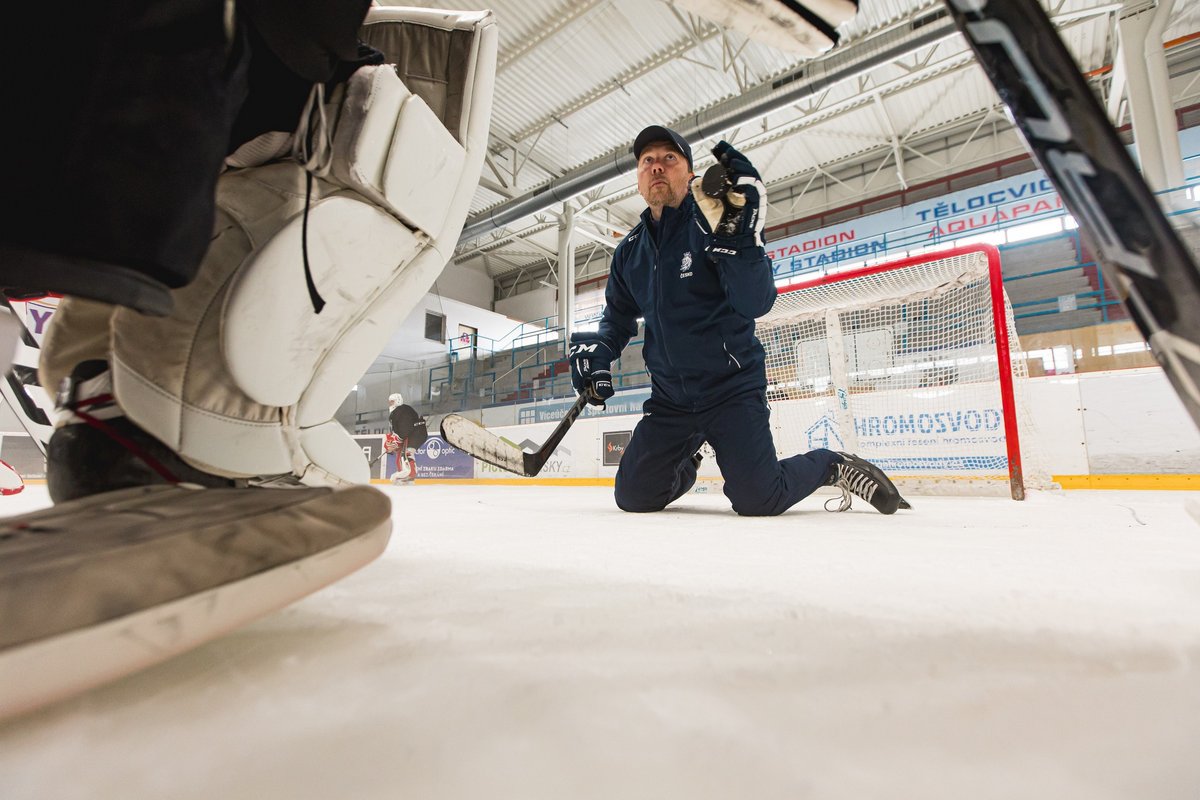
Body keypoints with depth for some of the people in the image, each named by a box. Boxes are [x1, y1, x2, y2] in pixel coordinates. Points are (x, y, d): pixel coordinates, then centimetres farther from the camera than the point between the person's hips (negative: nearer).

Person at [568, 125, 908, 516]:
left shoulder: (716, 222, -10)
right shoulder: (629, 251, 8)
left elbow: (756, 303, -21)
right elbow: (619, 315, 18)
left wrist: (737, 235, -36)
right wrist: (596, 348, -3)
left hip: (731, 387, -4)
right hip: (669, 396, 5)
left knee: (757, 500, -15)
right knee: (634, 496, 1)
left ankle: (833, 466, 17)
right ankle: (686, 461, 35)